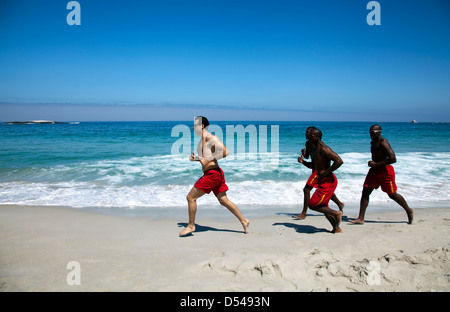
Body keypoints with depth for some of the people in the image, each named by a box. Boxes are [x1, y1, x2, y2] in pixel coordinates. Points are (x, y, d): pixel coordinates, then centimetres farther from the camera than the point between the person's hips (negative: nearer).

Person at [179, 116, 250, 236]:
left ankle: (191, 226, 8)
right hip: (211, 174, 10)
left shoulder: (211, 138, -13)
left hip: (213, 174, -10)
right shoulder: (202, 141, 17)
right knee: (224, 201, 14)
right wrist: (195, 158, 8)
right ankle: (243, 221, 21)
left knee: (190, 197, -4)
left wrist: (208, 160, -22)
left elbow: (225, 152, -23)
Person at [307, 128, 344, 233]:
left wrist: (326, 172, -22)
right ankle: (336, 228, 27)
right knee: (323, 207, 17)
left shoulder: (324, 149, -18)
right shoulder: (314, 149, 13)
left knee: (312, 205, -11)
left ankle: (336, 213, 3)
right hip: (322, 181, 10)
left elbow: (339, 161, -25)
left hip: (328, 181, -10)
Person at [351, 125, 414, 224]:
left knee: (392, 195, 7)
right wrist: (372, 162, 8)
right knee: (365, 192, -3)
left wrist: (376, 164, -26)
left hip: (385, 171, -8)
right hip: (374, 171, 8)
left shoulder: (383, 143, -20)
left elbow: (393, 159, -30)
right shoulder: (373, 142, 8)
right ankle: (361, 218, -3)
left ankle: (409, 211, 33)